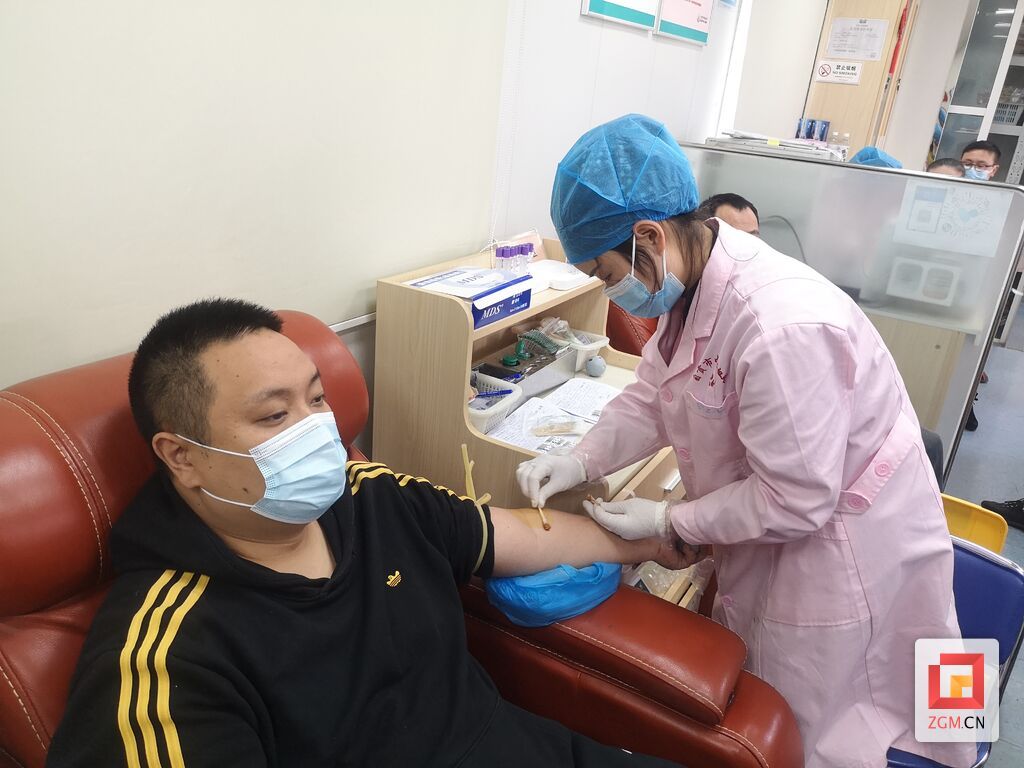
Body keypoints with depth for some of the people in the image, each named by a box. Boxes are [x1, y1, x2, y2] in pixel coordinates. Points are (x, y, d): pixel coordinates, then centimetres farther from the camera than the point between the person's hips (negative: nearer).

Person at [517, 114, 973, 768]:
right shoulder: (692, 281, -8)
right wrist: (580, 461, -11)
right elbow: (651, 398, 3)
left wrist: (667, 520, -19)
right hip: (763, 539, 8)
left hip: (841, 553, -8)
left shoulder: (782, 328, -37)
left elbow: (794, 501, -29)